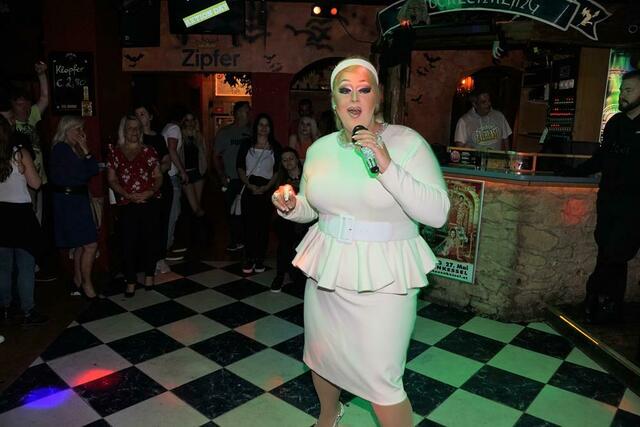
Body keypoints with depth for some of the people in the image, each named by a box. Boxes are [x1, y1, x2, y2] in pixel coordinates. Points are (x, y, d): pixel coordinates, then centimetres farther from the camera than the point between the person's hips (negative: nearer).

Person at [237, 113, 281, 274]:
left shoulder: (275, 147, 7)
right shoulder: (247, 145, 9)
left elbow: (278, 171, 4)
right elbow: (240, 168, 5)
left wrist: (266, 187, -10)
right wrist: (250, 185, -9)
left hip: (267, 190, 0)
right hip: (249, 189, 0)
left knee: (263, 225, 0)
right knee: (249, 224, -4)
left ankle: (260, 259, 9)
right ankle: (249, 259, 4)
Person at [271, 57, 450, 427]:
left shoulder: (408, 143, -12)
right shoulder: (319, 149, 4)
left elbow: (437, 213, -19)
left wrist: (387, 166, -27)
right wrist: (291, 205, -7)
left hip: (381, 277, -5)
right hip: (326, 269, 6)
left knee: (381, 380, -2)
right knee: (320, 356, 23)